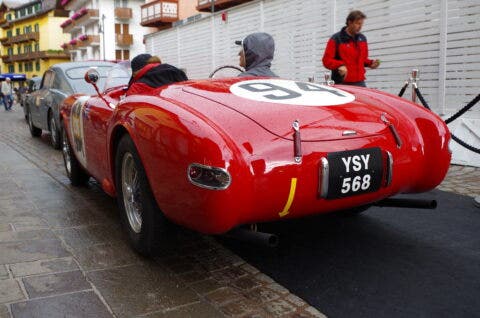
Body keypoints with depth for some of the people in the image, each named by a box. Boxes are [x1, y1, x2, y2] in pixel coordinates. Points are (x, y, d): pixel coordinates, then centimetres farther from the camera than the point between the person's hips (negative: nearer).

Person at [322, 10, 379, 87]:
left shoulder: (362, 38, 16)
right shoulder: (336, 39, -3)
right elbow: (326, 60, -7)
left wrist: (370, 63, 5)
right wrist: (340, 65, -24)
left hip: (360, 83, 6)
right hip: (342, 84, -6)